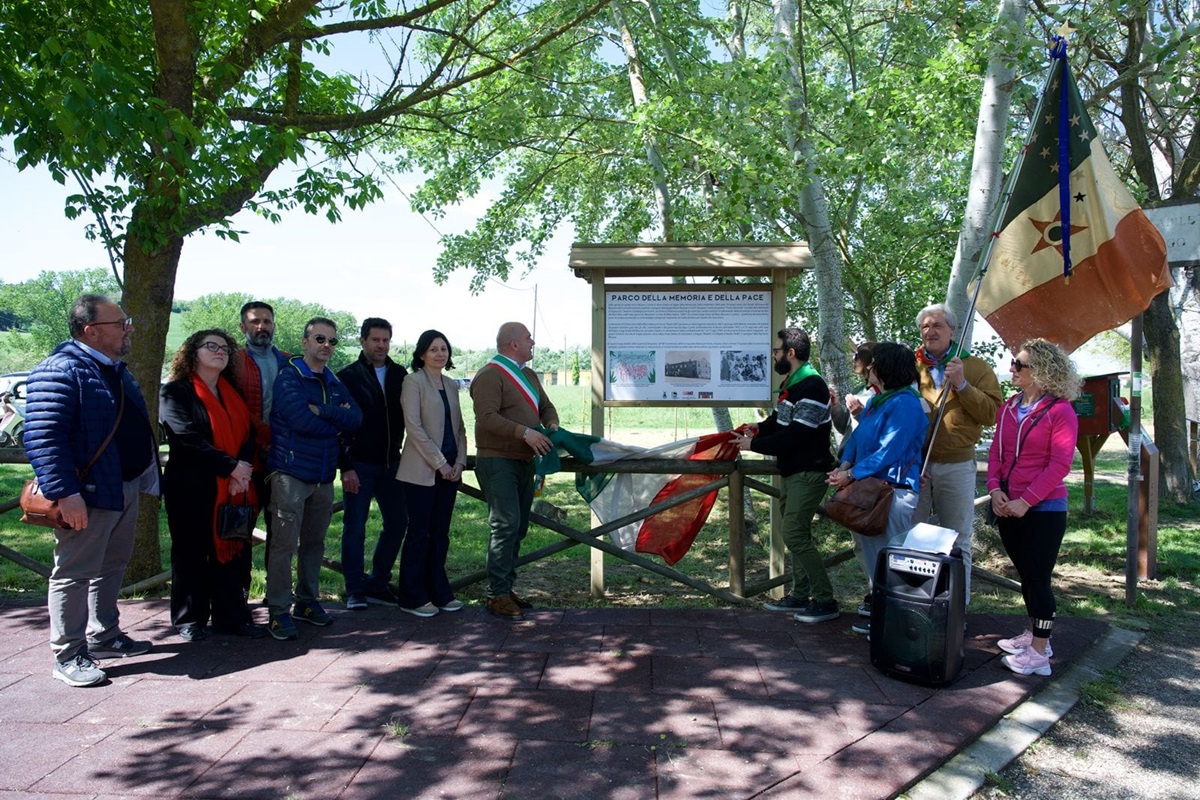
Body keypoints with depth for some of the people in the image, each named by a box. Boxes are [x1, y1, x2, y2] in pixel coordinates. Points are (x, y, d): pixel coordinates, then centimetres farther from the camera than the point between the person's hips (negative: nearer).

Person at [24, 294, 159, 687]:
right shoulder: (61, 371, -17)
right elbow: (42, 437, -24)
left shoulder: (116, 370, 14)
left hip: (126, 489, 10)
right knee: (74, 573, 0)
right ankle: (68, 655, 10)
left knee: (112, 567, 19)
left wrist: (146, 476, 21)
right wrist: (65, 493, -28)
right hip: (87, 495, -10)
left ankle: (103, 636, 33)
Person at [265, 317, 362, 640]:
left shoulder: (334, 383, 13)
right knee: (285, 543, -5)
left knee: (314, 542, 13)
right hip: (291, 473, -6)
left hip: (324, 475, 6)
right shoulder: (289, 376, -6)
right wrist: (337, 421, -4)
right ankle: (279, 611, 4)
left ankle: (307, 601, 25)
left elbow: (356, 417, -2)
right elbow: (302, 420, -20)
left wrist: (322, 411, -16)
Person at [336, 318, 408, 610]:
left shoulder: (400, 375, 8)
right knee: (354, 528, 2)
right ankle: (355, 590, 14)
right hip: (359, 465, -4)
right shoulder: (348, 376, -3)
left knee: (397, 523, 7)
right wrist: (346, 467, -12)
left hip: (391, 463, 4)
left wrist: (400, 454, 0)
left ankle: (378, 584, 21)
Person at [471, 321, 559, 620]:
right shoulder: (490, 375, -11)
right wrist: (525, 432, -27)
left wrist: (552, 425, 0)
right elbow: (487, 417, -21)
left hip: (524, 460, 9)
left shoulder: (529, 376, 19)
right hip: (498, 461, -9)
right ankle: (497, 595, -6)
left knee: (518, 528, 11)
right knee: (506, 525, -12)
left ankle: (506, 587, 21)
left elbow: (546, 406, 23)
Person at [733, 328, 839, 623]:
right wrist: (760, 428, 5)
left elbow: (795, 435, -25)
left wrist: (755, 445, -17)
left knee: (795, 536, -11)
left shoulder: (812, 387, -20)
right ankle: (800, 596, 25)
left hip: (808, 473, -10)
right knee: (797, 534, 15)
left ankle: (825, 601, -2)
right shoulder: (790, 384, 12)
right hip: (793, 472, 10)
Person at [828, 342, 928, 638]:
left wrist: (852, 474, -19)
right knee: (874, 555, 16)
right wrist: (845, 464, -3)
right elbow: (857, 437, 14)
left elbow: (888, 451, -22)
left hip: (895, 490, -10)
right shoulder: (875, 401, 14)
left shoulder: (904, 403, -16)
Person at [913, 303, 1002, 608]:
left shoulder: (976, 368, 4)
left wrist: (961, 385, -14)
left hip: (956, 465, -1)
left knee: (957, 540, 8)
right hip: (913, 464, 2)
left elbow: (992, 412, -5)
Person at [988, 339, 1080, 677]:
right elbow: (995, 452, 8)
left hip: (1043, 509, -7)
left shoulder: (1060, 411, -12)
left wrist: (1026, 501, -20)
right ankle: (1034, 634, 32)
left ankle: (1039, 654, 6)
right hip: (1007, 507, 7)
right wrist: (995, 489, -7)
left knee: (1039, 577, -2)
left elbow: (1060, 465, -17)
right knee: (1026, 573, 17)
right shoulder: (1008, 408, 8)